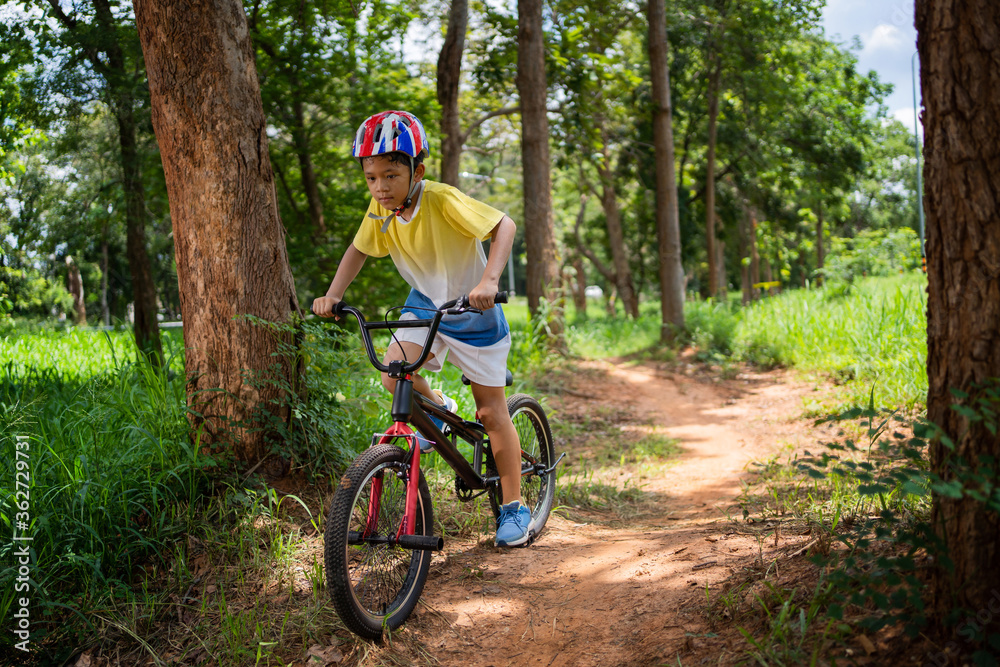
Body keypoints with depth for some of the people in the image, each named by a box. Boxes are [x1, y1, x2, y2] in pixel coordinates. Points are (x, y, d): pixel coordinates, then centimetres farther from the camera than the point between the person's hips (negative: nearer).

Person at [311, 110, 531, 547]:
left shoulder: (443, 201, -28)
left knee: (492, 411, 0)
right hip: (424, 302, 5)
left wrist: (489, 281, -42)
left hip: (472, 310, -5)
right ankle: (437, 409, 15)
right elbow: (358, 250, 5)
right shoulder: (380, 210, -12)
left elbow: (504, 226, -28)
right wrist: (332, 296, -8)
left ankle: (513, 508, 14)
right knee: (394, 374, -21)